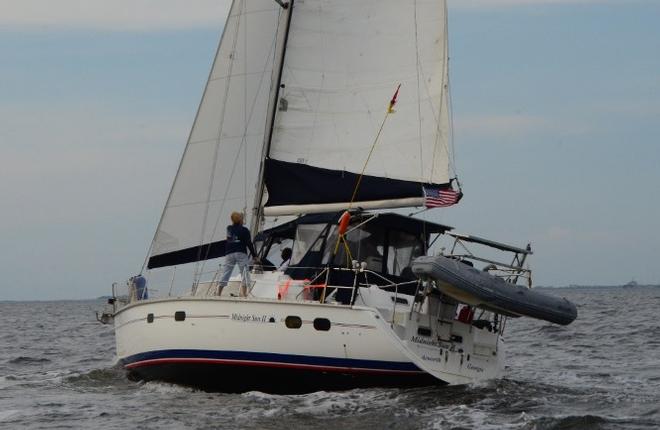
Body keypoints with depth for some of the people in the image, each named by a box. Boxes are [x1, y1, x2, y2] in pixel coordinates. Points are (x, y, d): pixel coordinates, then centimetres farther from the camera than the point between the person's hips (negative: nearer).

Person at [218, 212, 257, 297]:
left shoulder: (229, 229, 8)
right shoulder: (244, 231, -2)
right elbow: (249, 244, -3)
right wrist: (254, 255, 4)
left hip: (229, 254, 4)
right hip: (241, 254, -4)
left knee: (224, 277, 4)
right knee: (244, 275, -2)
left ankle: (218, 294, -1)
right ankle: (243, 294, -13)